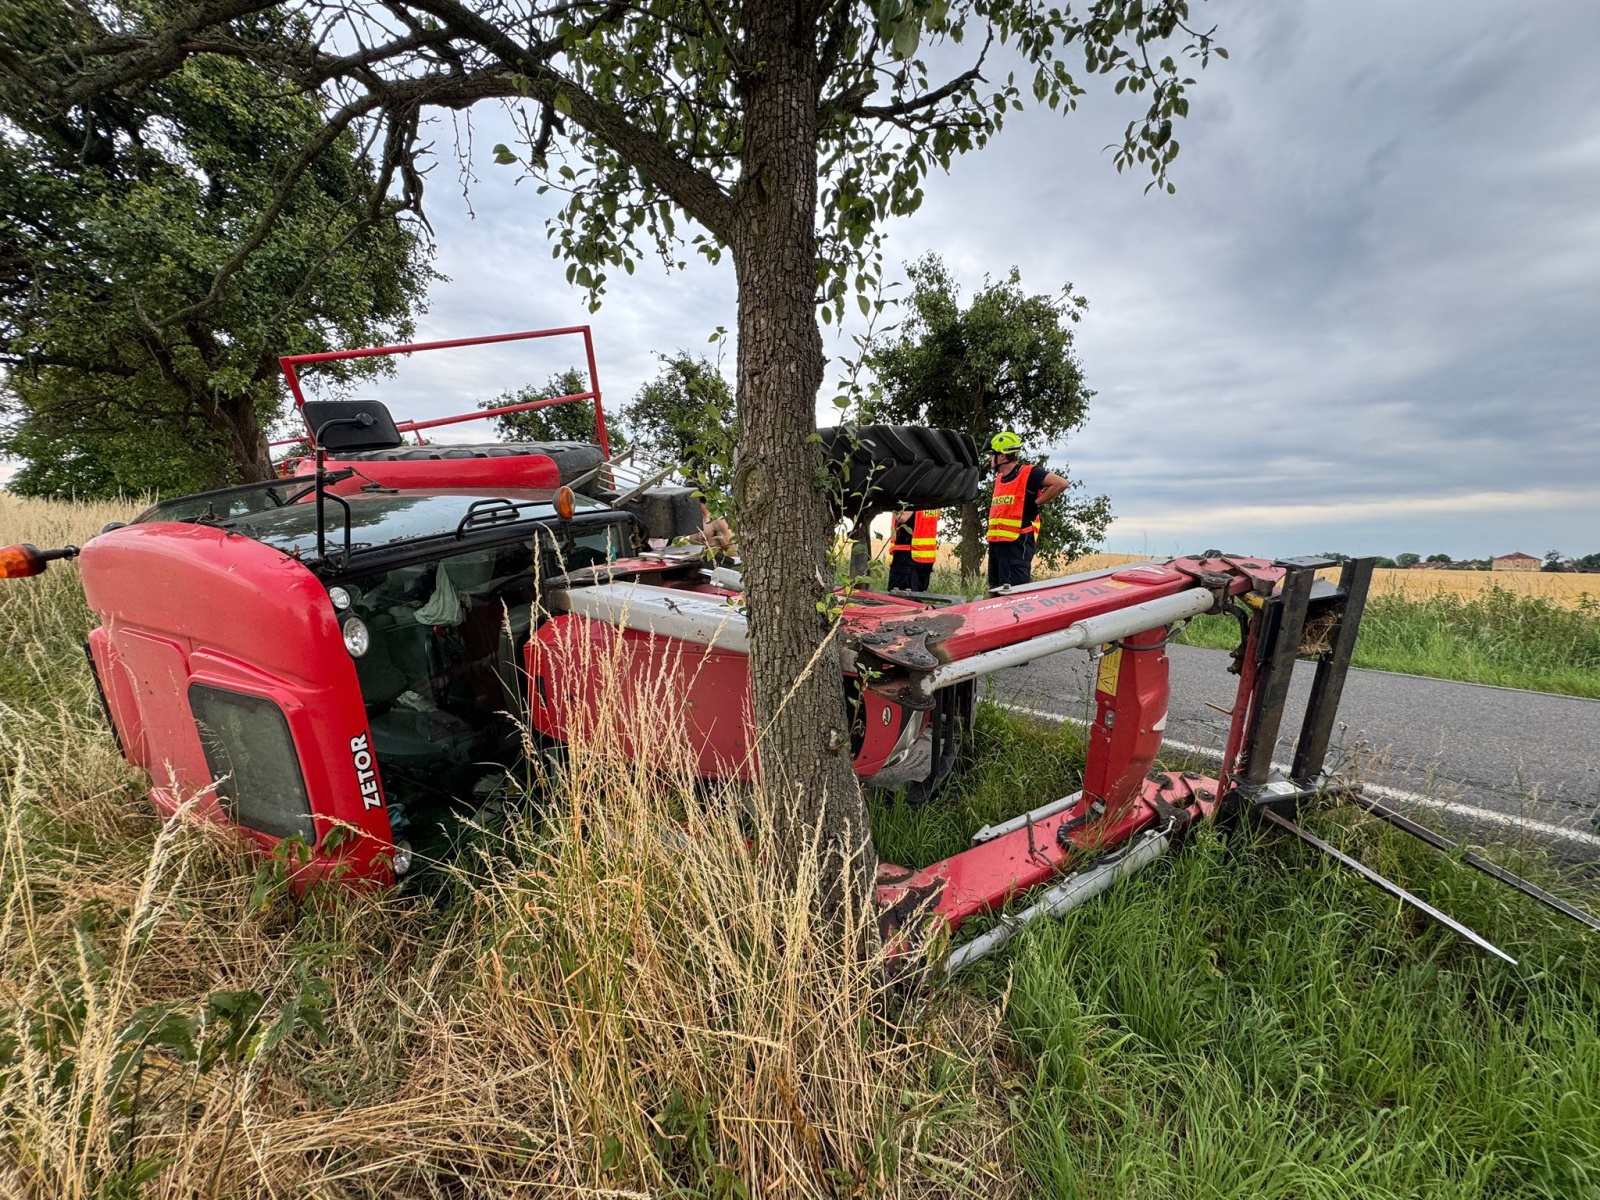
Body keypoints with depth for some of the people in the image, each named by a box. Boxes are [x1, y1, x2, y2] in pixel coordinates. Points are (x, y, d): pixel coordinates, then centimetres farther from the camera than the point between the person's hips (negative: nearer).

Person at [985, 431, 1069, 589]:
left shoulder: (1028, 473, -6)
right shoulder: (999, 477, 18)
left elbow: (1061, 483, -14)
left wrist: (1036, 504, -11)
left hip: (1017, 542, -9)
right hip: (996, 541, 9)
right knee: (996, 589, 12)